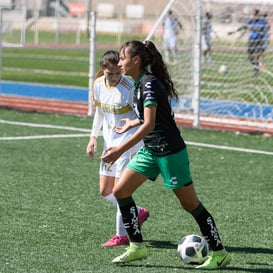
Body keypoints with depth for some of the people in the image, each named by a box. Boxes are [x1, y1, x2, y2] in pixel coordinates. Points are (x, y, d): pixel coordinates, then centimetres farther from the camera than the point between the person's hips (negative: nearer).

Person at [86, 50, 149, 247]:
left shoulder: (129, 88, -19)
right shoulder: (99, 85, 1)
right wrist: (94, 137, 11)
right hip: (110, 142, 7)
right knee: (105, 191, 11)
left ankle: (122, 235, 4)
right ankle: (138, 213, 31)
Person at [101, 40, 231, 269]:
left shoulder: (149, 84, -21)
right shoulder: (140, 83, 7)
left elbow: (149, 125, -30)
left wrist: (120, 150, -32)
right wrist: (132, 124, 36)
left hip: (170, 151, -9)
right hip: (150, 150, 9)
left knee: (190, 203, 0)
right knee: (120, 191, 2)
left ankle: (219, 253, 11)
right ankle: (137, 247, 9)